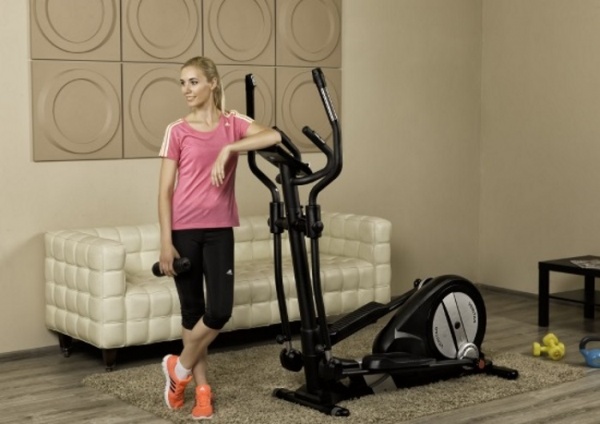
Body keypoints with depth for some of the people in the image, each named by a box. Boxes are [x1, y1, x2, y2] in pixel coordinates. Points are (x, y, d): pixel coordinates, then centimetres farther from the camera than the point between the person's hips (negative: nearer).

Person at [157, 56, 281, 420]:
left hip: (219, 229, 1)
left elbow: (274, 137, -15)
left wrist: (227, 149, -22)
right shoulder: (177, 131, -1)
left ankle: (179, 367, 19)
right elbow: (166, 189, -3)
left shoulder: (233, 123, 3)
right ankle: (202, 388, 20)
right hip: (184, 229, -1)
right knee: (193, 310, 5)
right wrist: (166, 241, -9)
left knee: (220, 310, -6)